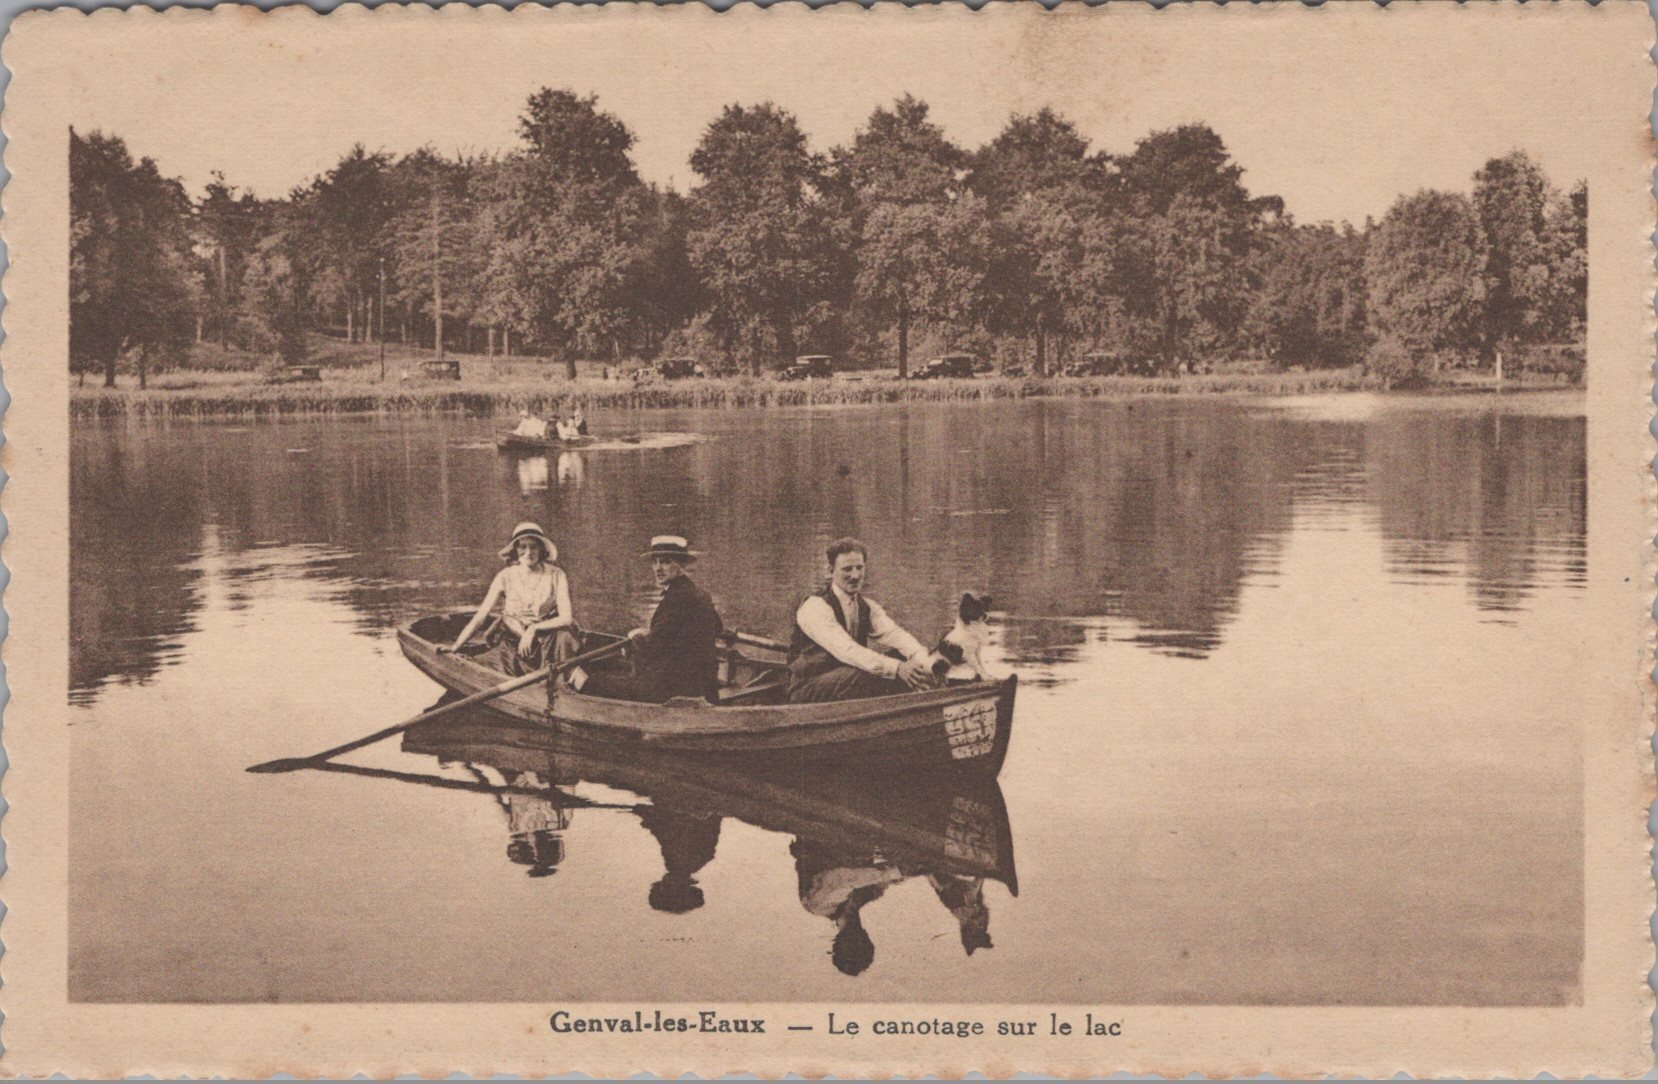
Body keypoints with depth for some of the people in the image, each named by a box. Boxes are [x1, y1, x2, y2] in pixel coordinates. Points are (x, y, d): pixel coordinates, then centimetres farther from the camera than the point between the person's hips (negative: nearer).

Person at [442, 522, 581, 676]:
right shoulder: (505, 577, -5)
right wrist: (455, 647, -13)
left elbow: (566, 618, -10)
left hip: (547, 641, 0)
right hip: (513, 643, 0)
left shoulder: (556, 575, -5)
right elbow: (480, 616, -5)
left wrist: (534, 629, -21)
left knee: (564, 635, -32)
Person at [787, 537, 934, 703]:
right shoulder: (815, 607, -16)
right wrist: (896, 668, -42)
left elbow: (896, 636, -9)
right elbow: (846, 650, -31)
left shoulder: (867, 608, 8)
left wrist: (923, 662, -32)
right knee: (868, 675, -33)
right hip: (806, 694, -7)